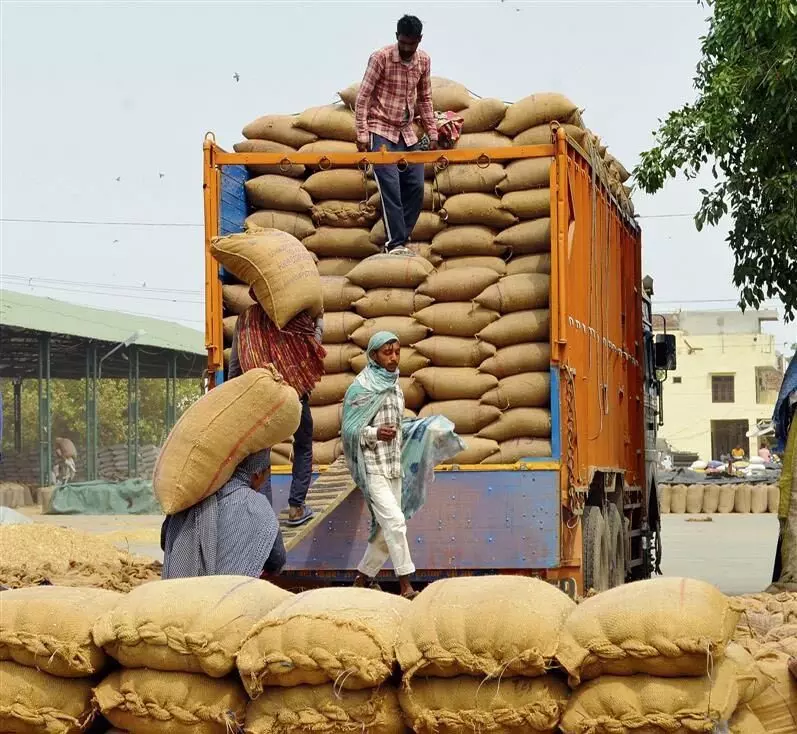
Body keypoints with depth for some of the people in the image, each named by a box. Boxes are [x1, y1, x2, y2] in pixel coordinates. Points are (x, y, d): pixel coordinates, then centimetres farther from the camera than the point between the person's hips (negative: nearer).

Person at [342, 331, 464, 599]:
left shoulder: (394, 386, 14)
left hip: (394, 466, 7)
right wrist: (375, 433, -25)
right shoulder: (361, 388, -7)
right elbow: (349, 429, -9)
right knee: (394, 521, -16)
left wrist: (425, 428, 7)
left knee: (387, 529, 7)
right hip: (373, 467, -7)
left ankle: (363, 577, 21)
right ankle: (406, 584, -13)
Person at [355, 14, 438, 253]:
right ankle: (396, 244, -12)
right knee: (391, 188, -13)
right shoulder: (381, 58, -12)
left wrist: (432, 132, 10)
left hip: (407, 133, 6)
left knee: (415, 187, 1)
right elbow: (362, 97, -11)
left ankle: (400, 239, 11)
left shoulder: (424, 61, 3)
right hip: (381, 131, -6)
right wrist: (362, 134, -16)